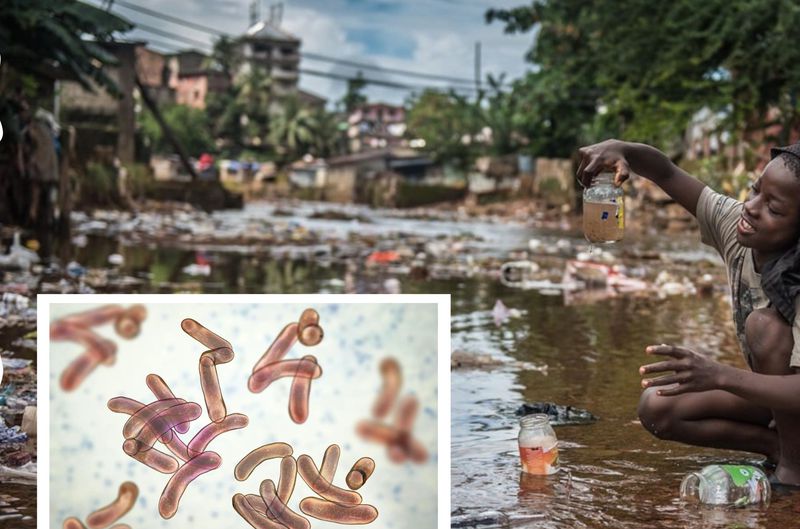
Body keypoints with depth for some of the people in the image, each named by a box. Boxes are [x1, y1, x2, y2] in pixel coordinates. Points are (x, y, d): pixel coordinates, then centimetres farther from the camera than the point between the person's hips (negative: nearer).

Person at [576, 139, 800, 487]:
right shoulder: (734, 225, -17)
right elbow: (668, 174, -11)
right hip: (770, 389, 6)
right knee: (656, 409, -10)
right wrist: (622, 150, -32)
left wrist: (717, 375, -56)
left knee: (765, 324, -32)